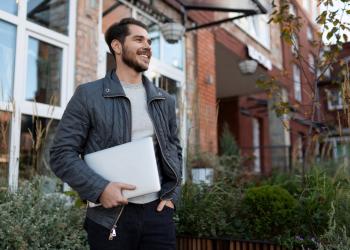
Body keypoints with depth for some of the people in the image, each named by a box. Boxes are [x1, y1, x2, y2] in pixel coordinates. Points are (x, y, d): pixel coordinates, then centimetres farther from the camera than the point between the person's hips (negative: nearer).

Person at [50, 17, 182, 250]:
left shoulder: (165, 100, 11)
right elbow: (62, 153, -5)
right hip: (109, 216, -3)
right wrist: (100, 188, -17)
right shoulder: (88, 95, -2)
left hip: (158, 212, 4)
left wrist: (172, 194, 2)